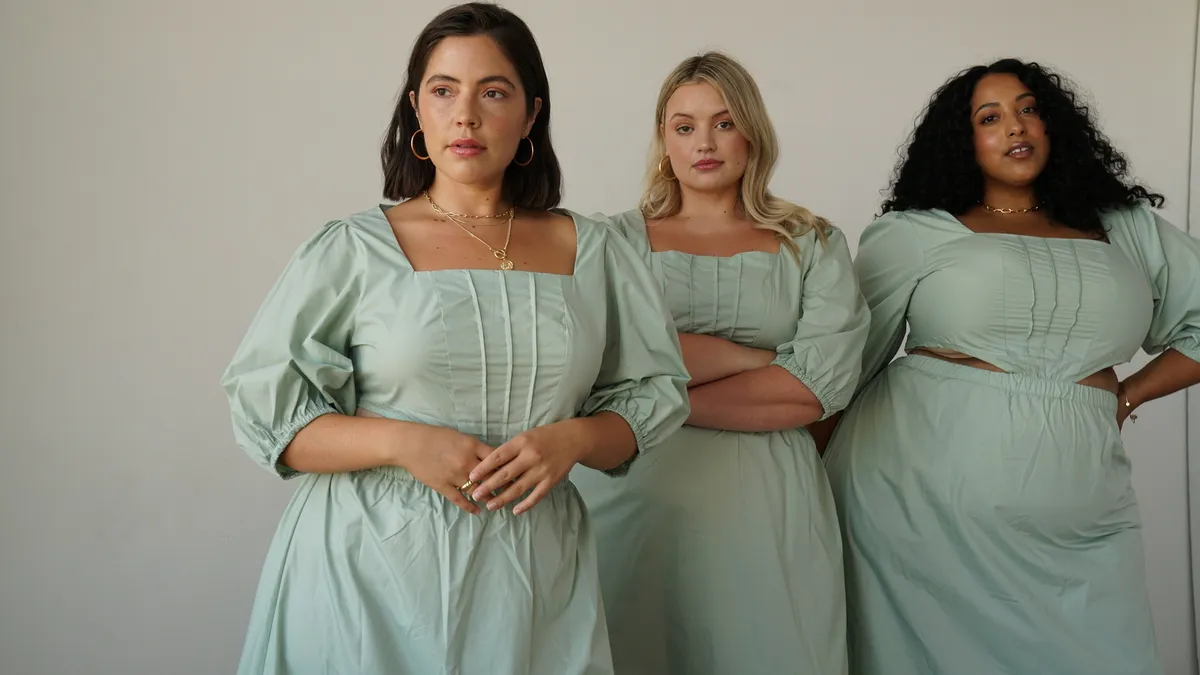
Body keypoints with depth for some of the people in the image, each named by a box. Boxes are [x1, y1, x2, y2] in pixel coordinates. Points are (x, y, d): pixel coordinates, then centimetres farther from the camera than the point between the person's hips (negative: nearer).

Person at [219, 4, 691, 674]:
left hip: (532, 577, 2)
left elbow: (654, 395, 10)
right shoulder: (352, 249, -2)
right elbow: (265, 411, -2)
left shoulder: (591, 252, 5)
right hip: (372, 568, -2)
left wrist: (572, 440, -11)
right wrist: (402, 442, -17)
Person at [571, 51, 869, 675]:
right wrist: (754, 357, -8)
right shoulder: (619, 239, 5)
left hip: (765, 500, 1)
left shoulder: (812, 245, 7)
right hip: (634, 490, 0)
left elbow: (823, 387, -6)